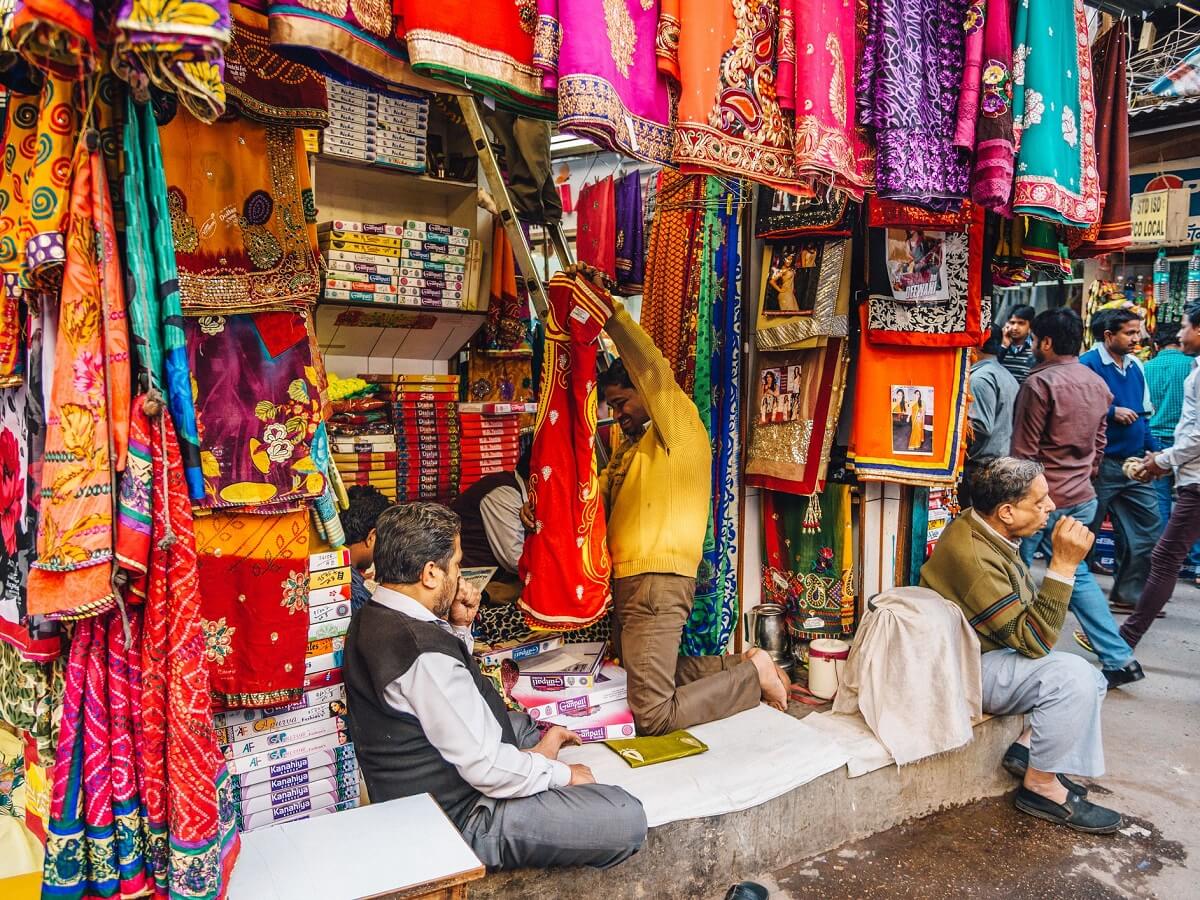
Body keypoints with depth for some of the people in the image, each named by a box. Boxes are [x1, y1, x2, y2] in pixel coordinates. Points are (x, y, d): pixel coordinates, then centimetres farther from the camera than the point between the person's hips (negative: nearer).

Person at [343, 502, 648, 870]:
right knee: (627, 819, -16)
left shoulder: (371, 620, -1)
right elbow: (485, 768, -28)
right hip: (458, 816, -10)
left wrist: (459, 627, -1)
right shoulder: (424, 652, -32)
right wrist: (563, 773, -12)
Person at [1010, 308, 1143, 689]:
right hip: (1082, 499, 8)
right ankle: (1119, 658, 17)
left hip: (1043, 498, -8)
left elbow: (1024, 451, -15)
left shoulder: (1040, 383, -16)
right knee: (1078, 575, 17)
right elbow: (1099, 442, 17)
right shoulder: (1097, 383, 8)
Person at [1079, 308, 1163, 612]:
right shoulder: (1088, 365, -12)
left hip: (1134, 463, 7)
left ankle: (1130, 592, 19)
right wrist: (1112, 412, -19)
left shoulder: (1135, 366, 11)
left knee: (1149, 529, 7)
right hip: (1100, 464, -7)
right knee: (1085, 532, 5)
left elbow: (1144, 413, 19)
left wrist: (1154, 449, 9)